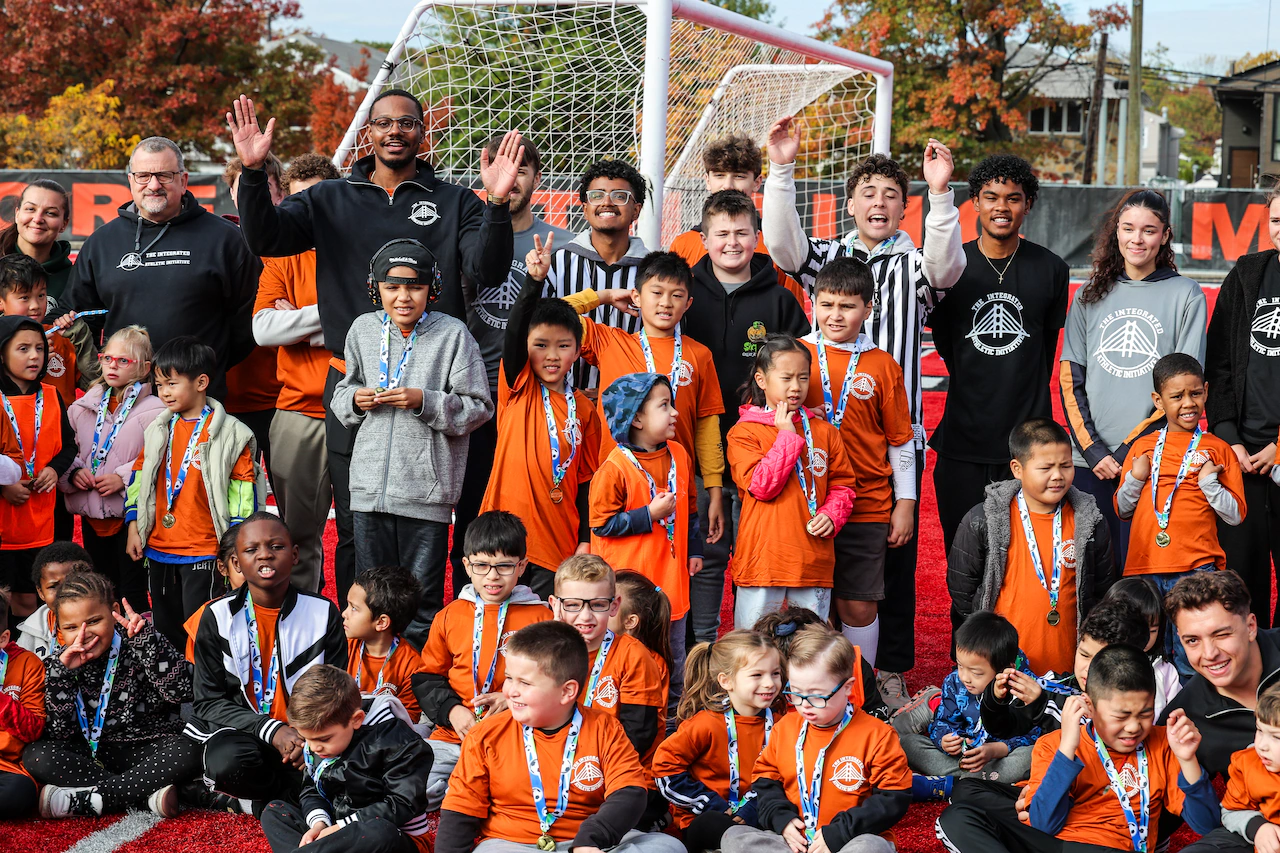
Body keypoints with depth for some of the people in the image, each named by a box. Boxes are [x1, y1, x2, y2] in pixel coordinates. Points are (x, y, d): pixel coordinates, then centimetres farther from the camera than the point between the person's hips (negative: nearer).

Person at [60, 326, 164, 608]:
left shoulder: (153, 411, -9)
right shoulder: (83, 407, 10)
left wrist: (124, 478, -22)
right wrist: (74, 471, -5)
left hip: (132, 513, -6)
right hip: (91, 513, 6)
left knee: (132, 592, 0)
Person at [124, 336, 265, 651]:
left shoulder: (228, 434, -9)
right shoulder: (159, 430, 9)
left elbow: (243, 486, -8)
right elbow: (140, 475, 16)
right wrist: (134, 526, 11)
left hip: (204, 551, -6)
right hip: (158, 548, 6)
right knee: (164, 626, 16)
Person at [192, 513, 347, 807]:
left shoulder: (323, 613, 2)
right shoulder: (218, 616, 0)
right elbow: (208, 701, -1)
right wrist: (271, 730, -18)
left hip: (305, 736, 1)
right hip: (242, 732, -1)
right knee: (229, 763, -38)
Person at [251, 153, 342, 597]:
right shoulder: (283, 259, 10)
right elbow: (263, 328, -5)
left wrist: (299, 324, -6)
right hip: (299, 414, 2)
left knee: (361, 532, 1)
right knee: (298, 534, 5)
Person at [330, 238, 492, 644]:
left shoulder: (452, 334, -5)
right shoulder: (363, 329, 7)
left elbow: (478, 408, -5)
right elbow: (342, 392, 18)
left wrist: (424, 401, -17)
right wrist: (356, 399, -4)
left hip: (427, 489, -4)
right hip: (370, 487, 4)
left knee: (422, 599, 4)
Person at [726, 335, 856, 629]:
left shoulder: (823, 431, 9)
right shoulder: (744, 433, -3)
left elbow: (842, 485, 14)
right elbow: (762, 486, -14)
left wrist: (831, 516, -6)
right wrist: (787, 436, -13)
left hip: (813, 558, 3)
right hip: (762, 558, -3)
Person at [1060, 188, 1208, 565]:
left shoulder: (1186, 295, 2)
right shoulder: (1090, 295, 11)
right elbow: (1070, 379, 8)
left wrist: (1129, 449, -9)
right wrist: (1091, 447, -5)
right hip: (1088, 462, 2)